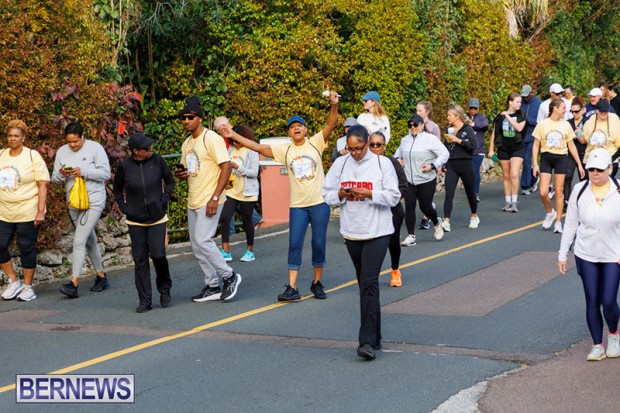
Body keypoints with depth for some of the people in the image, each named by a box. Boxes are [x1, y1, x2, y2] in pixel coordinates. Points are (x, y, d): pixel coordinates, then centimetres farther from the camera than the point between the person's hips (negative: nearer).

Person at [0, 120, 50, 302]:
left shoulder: (33, 156, -5)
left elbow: (42, 185, -8)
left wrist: (40, 212, -15)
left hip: (27, 213, -4)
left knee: (26, 248, 2)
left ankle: (28, 287, 15)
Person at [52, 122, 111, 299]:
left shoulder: (95, 148, -8)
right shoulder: (62, 152, 6)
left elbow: (105, 173, -11)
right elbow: (54, 179, 7)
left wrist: (83, 172, -21)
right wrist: (61, 174, -16)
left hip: (93, 202, -6)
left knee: (79, 241, -16)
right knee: (89, 241, 16)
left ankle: (74, 283, -18)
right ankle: (101, 277, 28)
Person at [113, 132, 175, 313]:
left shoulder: (157, 161, -5)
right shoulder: (125, 166, -6)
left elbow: (170, 181, 9)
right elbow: (117, 189, 10)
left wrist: (163, 201, -2)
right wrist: (124, 208, 0)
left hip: (157, 218, 0)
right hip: (135, 220, 1)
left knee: (158, 254, -10)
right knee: (140, 260, 2)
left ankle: (164, 288, 19)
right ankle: (145, 301, 10)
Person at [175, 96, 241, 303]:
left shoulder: (211, 139, -11)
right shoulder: (186, 144, 15)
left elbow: (226, 167, -17)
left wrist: (215, 198, -22)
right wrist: (180, 173, 0)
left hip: (209, 200, -9)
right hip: (193, 201, 9)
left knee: (202, 240, -17)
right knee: (196, 245, 8)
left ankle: (229, 276, -1)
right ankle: (213, 286, 17)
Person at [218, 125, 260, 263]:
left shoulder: (251, 151, -8)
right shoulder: (231, 149, 7)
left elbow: (254, 172, -14)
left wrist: (237, 167, -23)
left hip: (247, 192, -4)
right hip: (232, 190, 4)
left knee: (246, 221, 5)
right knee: (224, 218, -8)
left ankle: (250, 251, 20)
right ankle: (226, 252, -5)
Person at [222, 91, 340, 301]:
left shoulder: (315, 143, 0)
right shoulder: (284, 150, 4)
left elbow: (331, 125, -13)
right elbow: (258, 147, 1)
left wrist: (334, 105, -31)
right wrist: (233, 135, -4)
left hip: (319, 203, -1)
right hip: (297, 205, 1)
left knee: (319, 243, 3)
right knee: (295, 244, -5)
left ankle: (317, 283, 19)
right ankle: (292, 288, -6)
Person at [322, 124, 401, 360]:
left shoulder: (382, 163, -3)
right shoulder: (340, 164, 7)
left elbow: (393, 197, -5)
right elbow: (327, 194, 9)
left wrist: (369, 194, -18)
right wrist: (340, 195, -12)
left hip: (377, 233, -4)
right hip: (351, 234, 4)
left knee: (369, 283, -15)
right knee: (365, 285, 11)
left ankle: (367, 341, -17)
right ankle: (375, 338, 21)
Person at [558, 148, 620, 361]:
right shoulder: (580, 191, -4)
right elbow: (571, 224, 3)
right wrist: (563, 254, 4)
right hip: (585, 256, 2)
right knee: (592, 302, 6)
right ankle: (597, 346, 19)